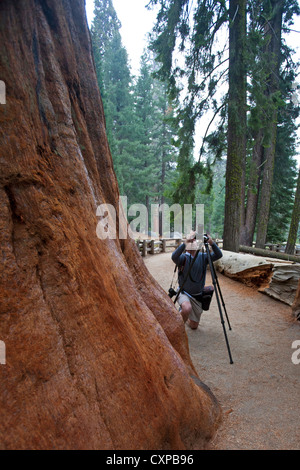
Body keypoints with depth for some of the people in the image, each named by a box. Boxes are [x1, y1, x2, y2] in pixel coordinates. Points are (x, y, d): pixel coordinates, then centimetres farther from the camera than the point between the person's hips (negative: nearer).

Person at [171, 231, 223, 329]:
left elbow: (219, 255, -16)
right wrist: (185, 243, -45)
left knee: (194, 326, 11)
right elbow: (174, 257, -37)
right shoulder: (183, 257, -14)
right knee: (187, 308, -38)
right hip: (184, 293, -4)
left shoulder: (203, 257, -2)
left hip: (197, 296, 4)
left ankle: (186, 319, 45)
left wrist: (211, 243, -32)